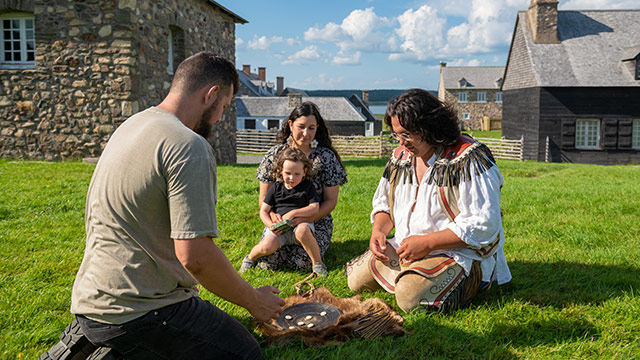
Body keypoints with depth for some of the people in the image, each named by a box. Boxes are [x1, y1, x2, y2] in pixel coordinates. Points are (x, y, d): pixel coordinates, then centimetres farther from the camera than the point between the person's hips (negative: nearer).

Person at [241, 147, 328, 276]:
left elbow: (315, 208, -4)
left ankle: (317, 263, -21)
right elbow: (263, 211, 8)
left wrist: (293, 213, -16)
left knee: (302, 231, -39)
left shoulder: (308, 186, 6)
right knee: (267, 247, -26)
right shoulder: (276, 188, 9)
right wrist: (270, 225, -12)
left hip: (300, 223, -1)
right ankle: (250, 258, 8)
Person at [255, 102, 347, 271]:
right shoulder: (274, 155, 1)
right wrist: (273, 215, -18)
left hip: (316, 221, -1)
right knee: (267, 262, -20)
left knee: (301, 263, -25)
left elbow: (331, 201, -5)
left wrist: (304, 219, -20)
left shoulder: (327, 157, -4)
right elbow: (263, 197, 4)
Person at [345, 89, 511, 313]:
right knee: (356, 280, 0)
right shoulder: (400, 156, 6)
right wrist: (378, 231, -3)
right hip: (405, 248, 8)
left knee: (411, 298, -29)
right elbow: (384, 203, 20)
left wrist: (426, 243, -23)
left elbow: (483, 226, -22)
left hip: (461, 252, -7)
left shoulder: (469, 160, -17)